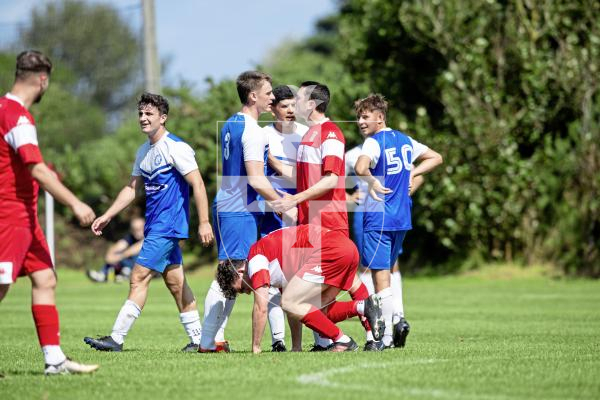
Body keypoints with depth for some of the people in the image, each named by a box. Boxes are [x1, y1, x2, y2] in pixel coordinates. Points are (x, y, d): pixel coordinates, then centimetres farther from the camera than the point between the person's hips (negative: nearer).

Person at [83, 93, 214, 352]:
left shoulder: (176, 148, -12)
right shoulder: (143, 151, 14)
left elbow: (198, 185, -15)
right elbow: (131, 189, 20)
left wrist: (204, 222, -20)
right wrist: (107, 216, 13)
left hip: (167, 226, -9)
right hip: (155, 227, 9)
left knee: (139, 277, -11)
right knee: (175, 281, 9)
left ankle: (116, 338, -11)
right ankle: (198, 338, 14)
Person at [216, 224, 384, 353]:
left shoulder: (255, 259, 0)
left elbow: (261, 308, -5)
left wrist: (255, 349, 2)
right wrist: (296, 347, 29)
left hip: (332, 250, -10)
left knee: (289, 303, -8)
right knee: (316, 310, 16)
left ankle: (342, 341, -6)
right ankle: (363, 306, 3)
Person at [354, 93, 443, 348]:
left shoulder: (374, 142, -12)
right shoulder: (405, 140, 11)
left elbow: (360, 168, -33)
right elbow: (436, 158, 23)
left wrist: (373, 183, -16)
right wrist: (412, 173, 13)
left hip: (378, 217, -7)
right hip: (402, 217, 7)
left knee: (380, 275, -3)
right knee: (389, 271, 19)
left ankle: (386, 336, -6)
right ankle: (397, 319, 10)